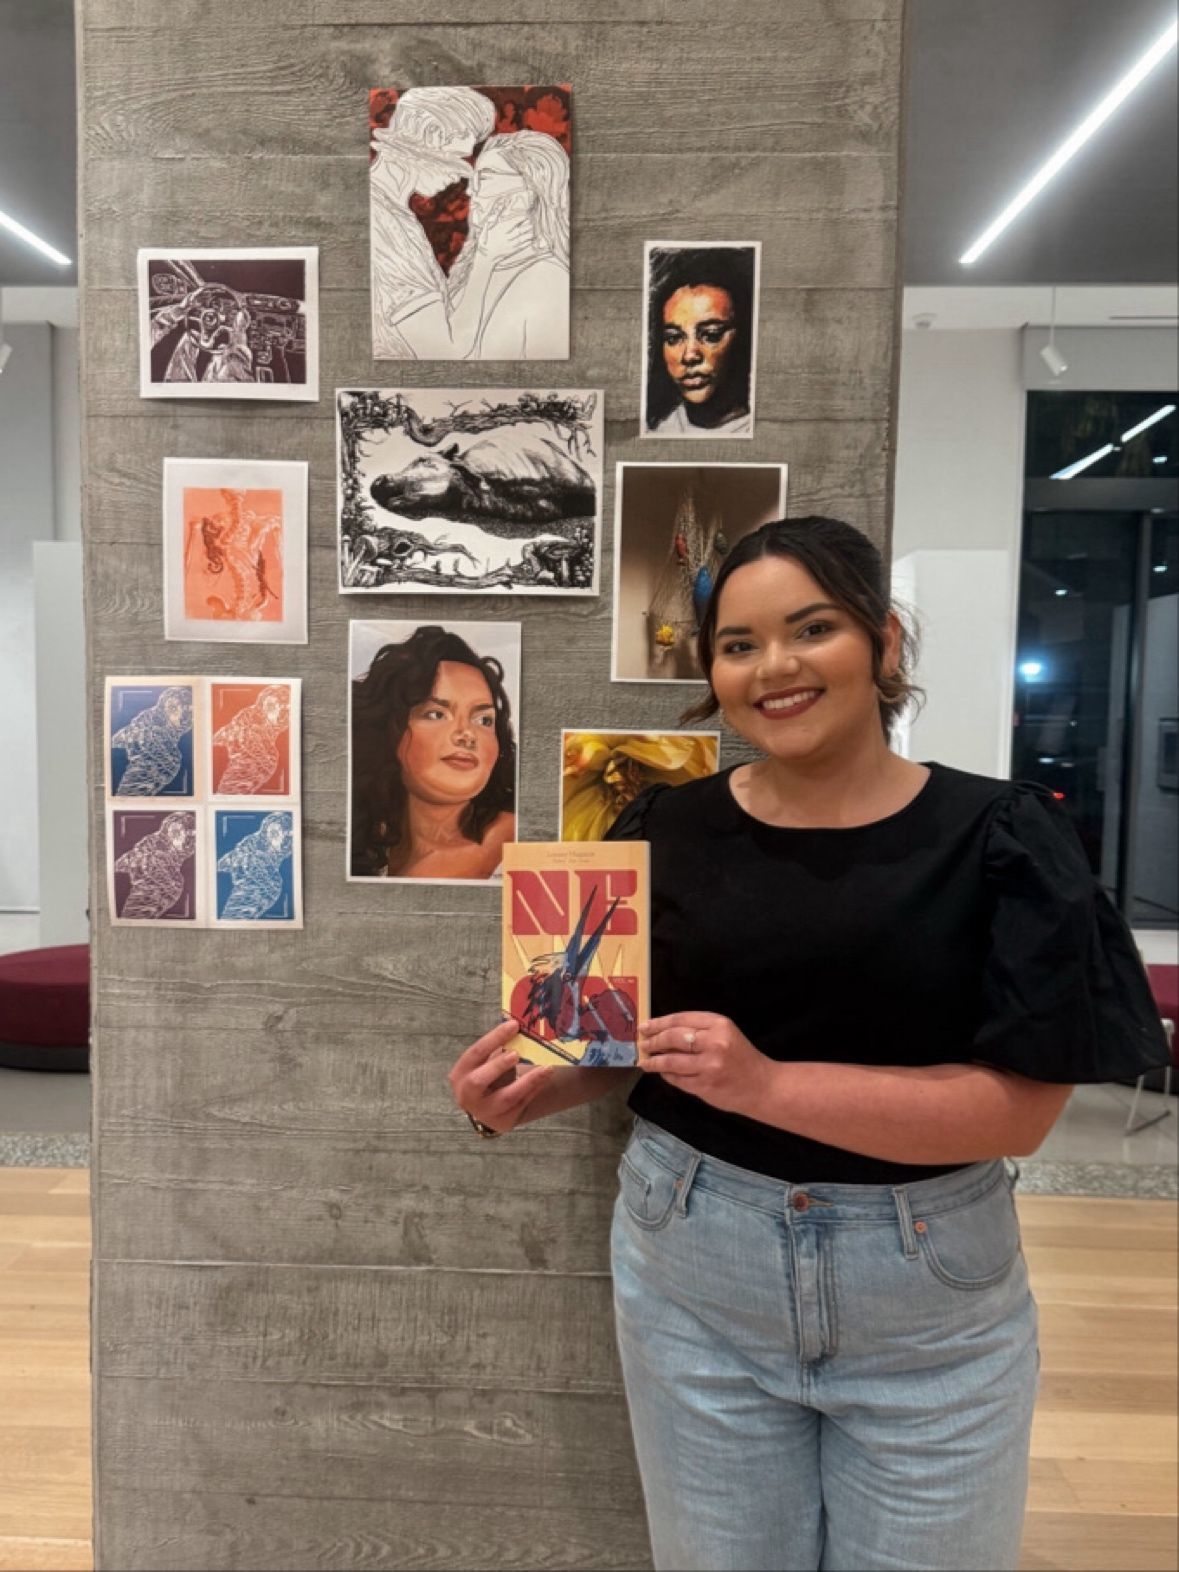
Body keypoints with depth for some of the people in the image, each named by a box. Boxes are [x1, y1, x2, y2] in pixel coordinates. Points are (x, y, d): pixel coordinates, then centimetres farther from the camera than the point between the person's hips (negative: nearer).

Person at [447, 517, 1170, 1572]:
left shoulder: (996, 839, -12)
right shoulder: (668, 832, -6)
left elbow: (1020, 1107, -17)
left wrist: (765, 1082, -27)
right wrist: (530, 1092, -13)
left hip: (929, 1297, -1)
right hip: (690, 1274, 2)